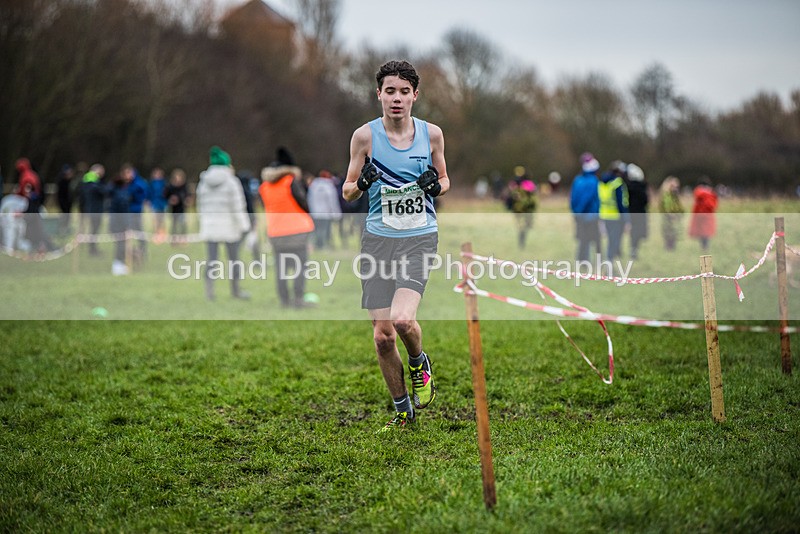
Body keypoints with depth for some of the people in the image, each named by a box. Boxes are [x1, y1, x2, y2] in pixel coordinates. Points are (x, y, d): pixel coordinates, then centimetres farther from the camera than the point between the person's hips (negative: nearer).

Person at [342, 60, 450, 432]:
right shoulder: (365, 136, 0)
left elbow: (444, 180, 17)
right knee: (382, 336, 1)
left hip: (420, 237, -1)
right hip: (378, 238, 1)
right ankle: (402, 411, 21)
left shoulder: (432, 134, 3)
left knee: (402, 319, -23)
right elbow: (347, 192, 8)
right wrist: (362, 182, -15)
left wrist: (436, 184, -6)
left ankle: (419, 362, 12)